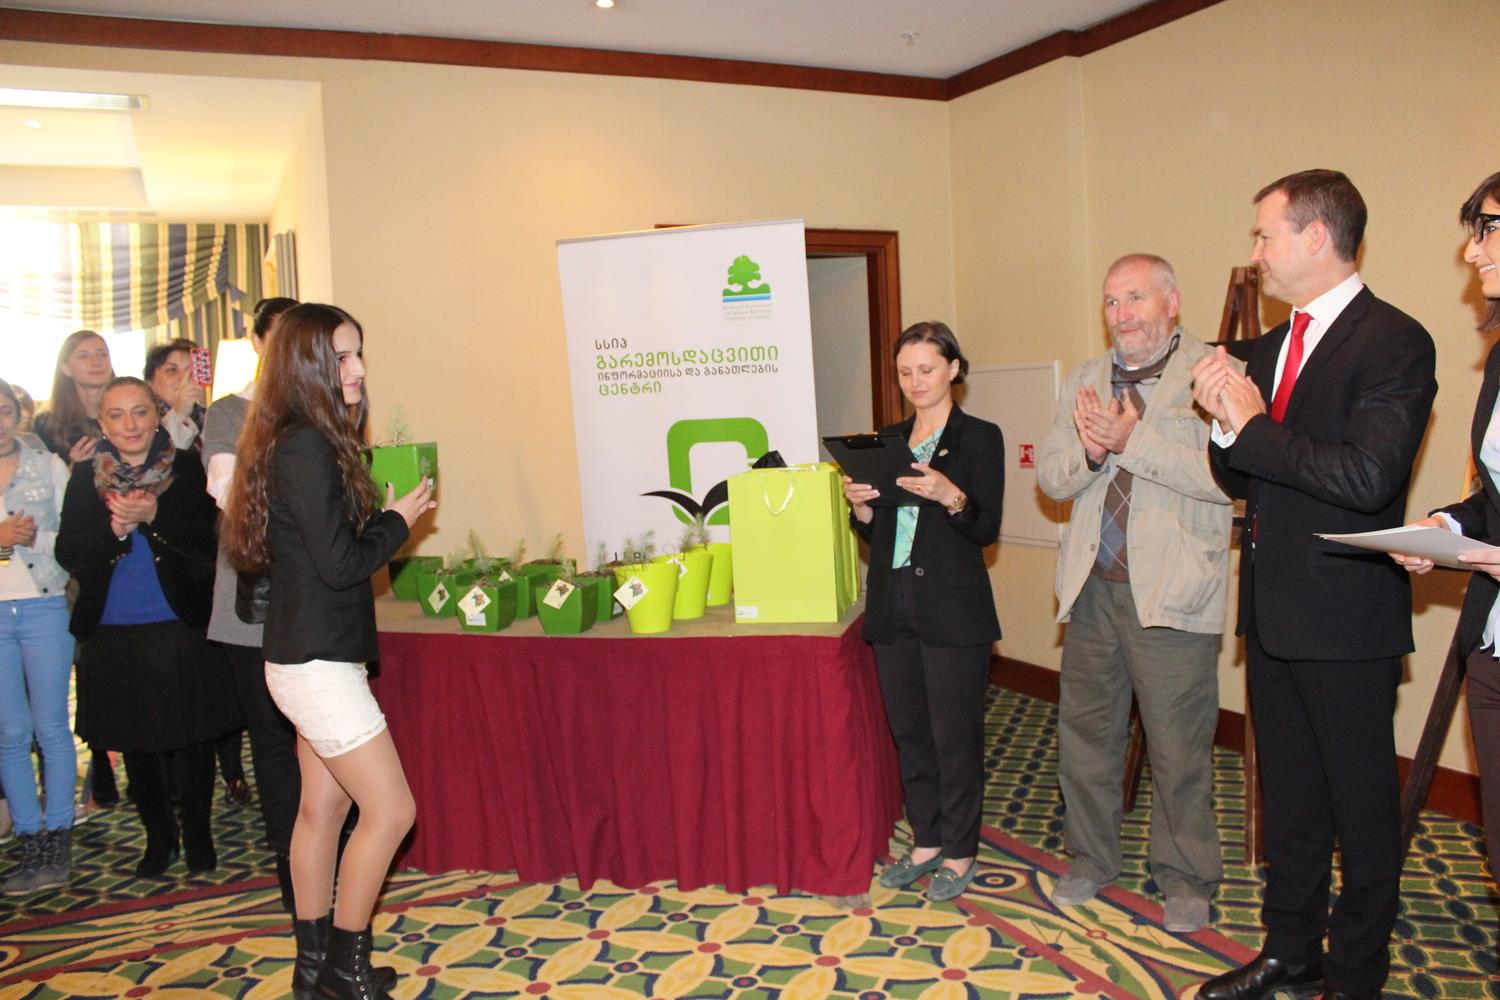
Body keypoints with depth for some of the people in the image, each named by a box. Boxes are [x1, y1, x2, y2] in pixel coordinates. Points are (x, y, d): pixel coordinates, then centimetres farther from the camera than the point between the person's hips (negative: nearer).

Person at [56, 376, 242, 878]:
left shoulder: (186, 467, -2)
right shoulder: (86, 476, 4)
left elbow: (208, 539, -9)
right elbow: (67, 553, -2)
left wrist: (153, 516, -22)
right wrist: (114, 529, -19)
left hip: (181, 629, -2)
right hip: (112, 634, 2)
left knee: (191, 740, 5)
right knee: (135, 743, 13)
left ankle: (198, 835, 24)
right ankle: (159, 836, 31)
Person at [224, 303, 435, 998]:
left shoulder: (310, 442, 11)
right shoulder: (307, 448, -19)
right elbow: (339, 562, -21)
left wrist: (381, 515, 5)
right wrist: (398, 519, -8)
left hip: (314, 656, 10)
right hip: (317, 661, -10)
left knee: (323, 807, 15)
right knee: (390, 810, -3)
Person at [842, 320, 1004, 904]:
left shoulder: (979, 437, -3)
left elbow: (987, 530, -8)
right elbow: (874, 534, 14)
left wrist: (950, 496, -25)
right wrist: (860, 505, -6)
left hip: (954, 609, -5)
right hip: (893, 606, 6)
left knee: (955, 733, 2)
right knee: (908, 729, 13)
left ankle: (960, 853, 19)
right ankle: (926, 841, 28)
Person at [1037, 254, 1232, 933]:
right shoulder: (1084, 381, 13)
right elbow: (1050, 476, 8)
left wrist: (1132, 441, -21)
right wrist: (1089, 450, -13)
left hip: (1172, 592, -5)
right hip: (1092, 589, 6)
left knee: (1178, 747, 5)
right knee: (1084, 731, 15)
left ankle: (1185, 877, 25)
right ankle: (1090, 858, 33)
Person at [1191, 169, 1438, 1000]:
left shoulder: (1393, 341, -13)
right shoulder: (1269, 347, 11)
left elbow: (1368, 476, -26)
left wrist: (1253, 426, -18)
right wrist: (1227, 426, -8)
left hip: (1345, 616, -8)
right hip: (1273, 610, 8)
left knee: (1360, 804, 7)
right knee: (1287, 794, 19)